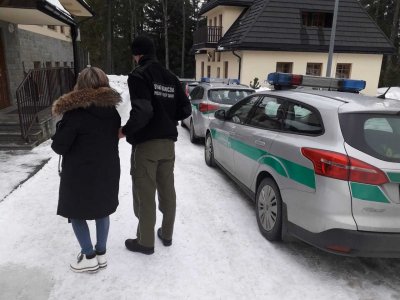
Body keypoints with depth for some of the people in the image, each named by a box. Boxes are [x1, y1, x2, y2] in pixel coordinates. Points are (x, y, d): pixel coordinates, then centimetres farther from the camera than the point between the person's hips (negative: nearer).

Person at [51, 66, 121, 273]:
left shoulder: (75, 113, -18)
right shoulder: (112, 110, 0)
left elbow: (59, 146, -13)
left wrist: (59, 132, 6)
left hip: (80, 173, -5)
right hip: (107, 171, 6)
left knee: (77, 213, 13)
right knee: (102, 210, 19)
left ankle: (89, 257, 19)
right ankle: (101, 253, 28)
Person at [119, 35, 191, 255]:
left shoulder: (138, 75, -10)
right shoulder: (171, 77, 10)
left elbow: (142, 111, -24)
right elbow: (185, 110, 8)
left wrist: (125, 131, -11)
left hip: (145, 144, -7)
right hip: (168, 142, 7)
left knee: (144, 194, 4)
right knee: (167, 190, 15)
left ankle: (145, 241, 16)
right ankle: (167, 234, 29)